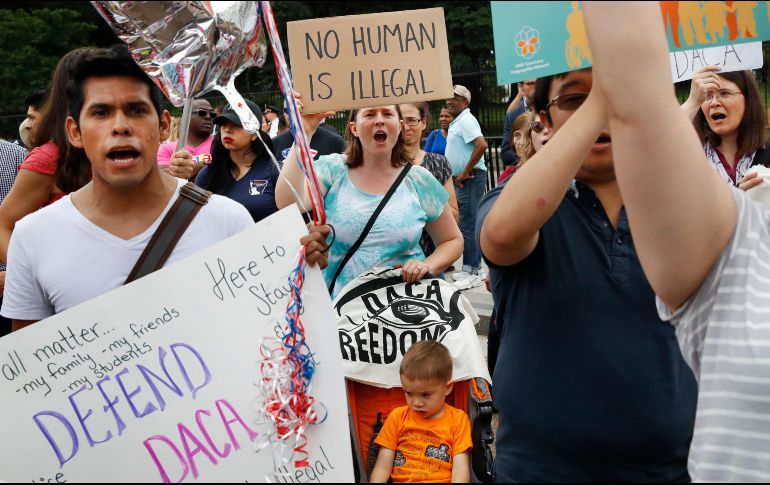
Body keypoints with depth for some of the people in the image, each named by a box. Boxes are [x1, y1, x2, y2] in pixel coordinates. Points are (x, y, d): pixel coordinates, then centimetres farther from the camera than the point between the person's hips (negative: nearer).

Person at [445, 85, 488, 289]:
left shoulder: (466, 120, -13)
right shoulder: (457, 122, 18)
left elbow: (481, 145, -27)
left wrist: (466, 172, -22)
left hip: (470, 178, -11)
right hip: (462, 179, 11)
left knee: (468, 225, -8)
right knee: (469, 224, 14)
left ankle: (472, 272, -4)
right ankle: (475, 268, 22)